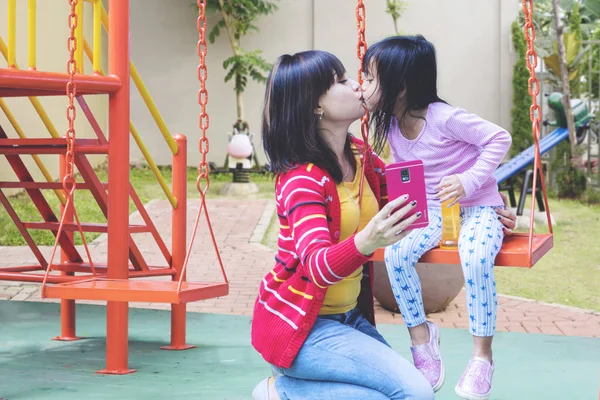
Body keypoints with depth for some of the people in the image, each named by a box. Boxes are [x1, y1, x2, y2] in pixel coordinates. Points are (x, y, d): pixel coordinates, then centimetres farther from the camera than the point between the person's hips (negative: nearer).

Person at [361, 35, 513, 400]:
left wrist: (468, 181, -26)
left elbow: (499, 138, -16)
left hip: (477, 208, -6)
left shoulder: (445, 118, -21)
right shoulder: (391, 126, 0)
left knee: (476, 258, -35)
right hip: (431, 212, 6)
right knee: (396, 252, -23)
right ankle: (420, 335, -2)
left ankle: (482, 356, -17)